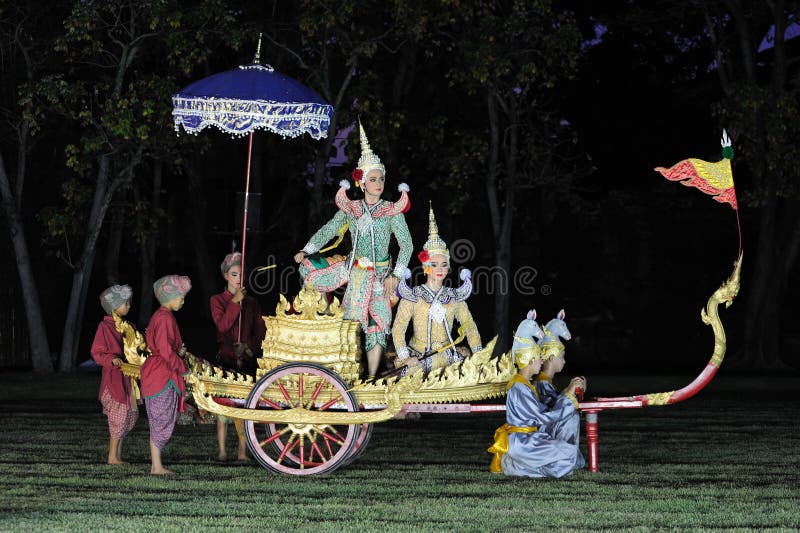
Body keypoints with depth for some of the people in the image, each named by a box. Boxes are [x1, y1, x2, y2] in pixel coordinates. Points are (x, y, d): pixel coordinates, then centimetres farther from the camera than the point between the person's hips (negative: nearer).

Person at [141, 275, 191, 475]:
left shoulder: (160, 316, 15)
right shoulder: (164, 318, -16)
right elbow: (165, 351, -21)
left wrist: (178, 351, 6)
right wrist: (183, 369, -11)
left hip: (161, 374, 10)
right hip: (162, 376, -10)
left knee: (160, 422, 11)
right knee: (162, 421, -6)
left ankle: (156, 465, 13)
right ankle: (156, 466, -3)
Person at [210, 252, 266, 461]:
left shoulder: (251, 302, 14)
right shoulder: (217, 300, 5)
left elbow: (260, 330, 10)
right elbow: (223, 326, -10)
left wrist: (250, 347, -6)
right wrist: (235, 302, -14)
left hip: (247, 359, 2)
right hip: (226, 357, -2)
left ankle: (243, 451, -2)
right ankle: (222, 451, -4)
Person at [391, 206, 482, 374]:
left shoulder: (455, 297, 13)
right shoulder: (413, 296, 3)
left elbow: (469, 326, 11)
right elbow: (398, 328, -4)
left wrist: (478, 355, -3)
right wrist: (406, 358, -17)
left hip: (448, 355, 4)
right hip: (418, 353, -4)